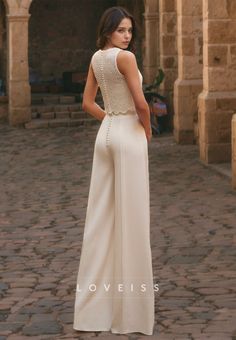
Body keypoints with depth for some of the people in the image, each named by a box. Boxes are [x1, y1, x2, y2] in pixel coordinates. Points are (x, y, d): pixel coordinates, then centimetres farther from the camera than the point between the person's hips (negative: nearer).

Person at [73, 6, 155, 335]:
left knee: (103, 216, 9)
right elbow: (141, 103, -18)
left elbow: (88, 103, 16)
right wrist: (147, 130, 0)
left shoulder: (96, 58, 9)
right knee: (130, 217, -2)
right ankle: (129, 304, 3)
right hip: (129, 135, -8)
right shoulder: (125, 57, -15)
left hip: (106, 134, 8)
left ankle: (98, 301, 13)